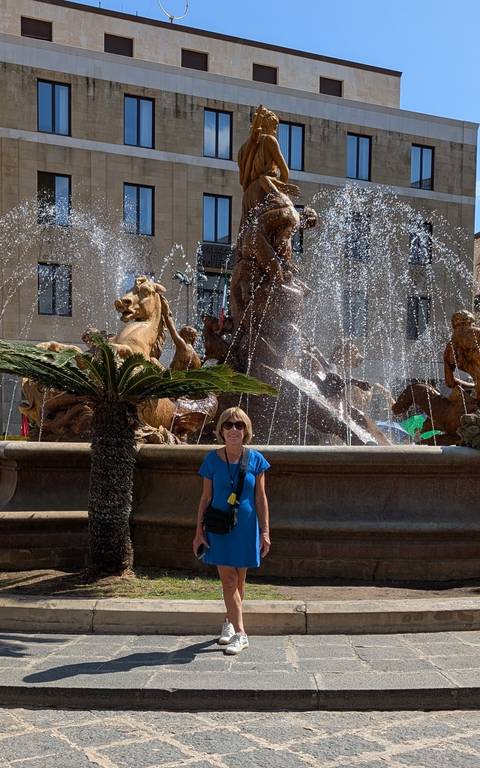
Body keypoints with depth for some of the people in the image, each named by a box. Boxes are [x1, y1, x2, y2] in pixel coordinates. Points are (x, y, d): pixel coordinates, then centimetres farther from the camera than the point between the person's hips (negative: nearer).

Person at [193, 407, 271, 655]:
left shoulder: (255, 459, -3)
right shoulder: (212, 459, -3)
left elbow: (261, 498, 1)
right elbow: (206, 497, 2)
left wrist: (265, 531, -2)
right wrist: (199, 530, 0)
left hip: (245, 525, 1)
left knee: (239, 579, 11)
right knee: (228, 579, -5)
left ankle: (230, 621, 32)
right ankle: (240, 633, 1)